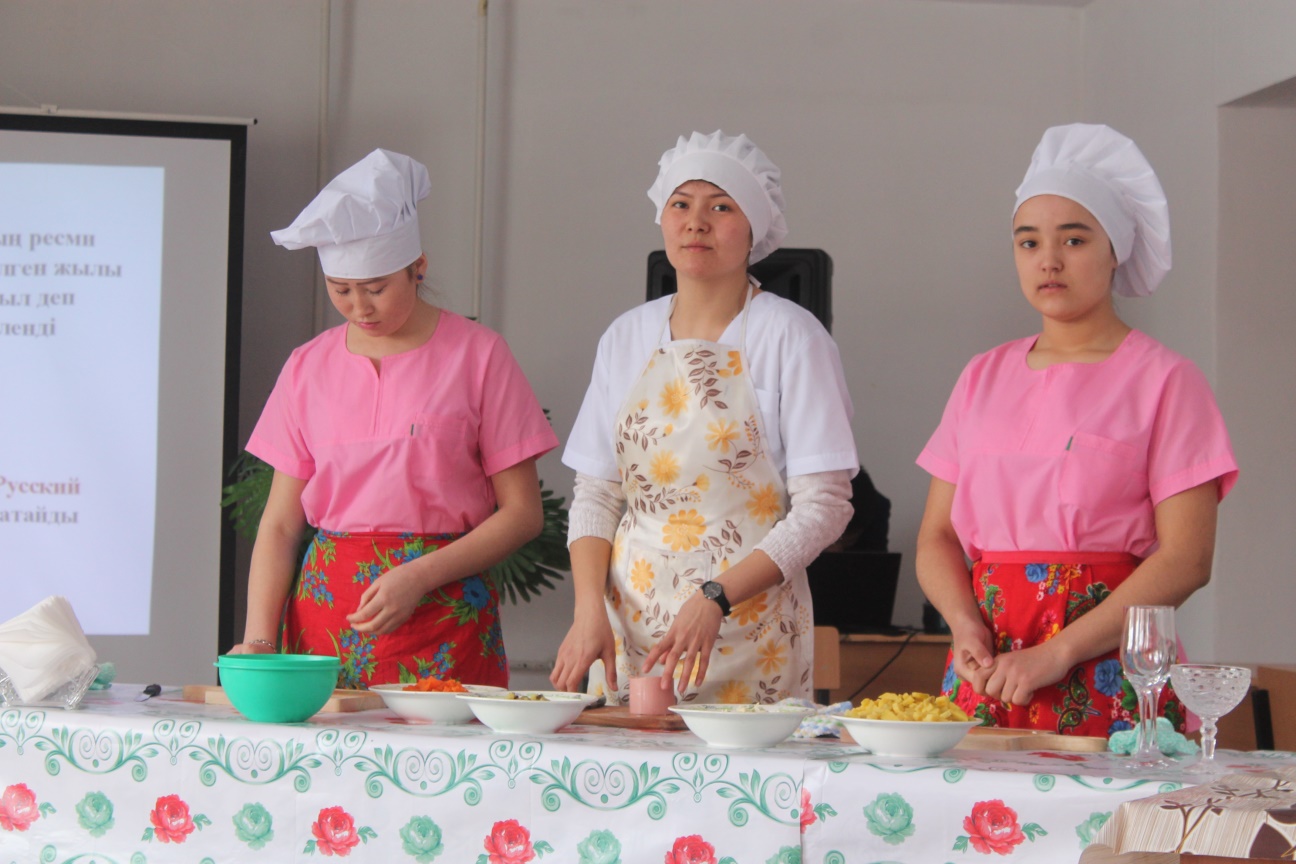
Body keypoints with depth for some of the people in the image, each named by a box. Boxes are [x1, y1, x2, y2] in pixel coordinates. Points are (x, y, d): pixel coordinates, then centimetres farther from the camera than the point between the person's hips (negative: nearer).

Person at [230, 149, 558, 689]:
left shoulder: (477, 355, 0)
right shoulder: (309, 367, 10)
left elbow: (523, 513, -1)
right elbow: (280, 523, 10)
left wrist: (417, 577, -13)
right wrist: (258, 639, -4)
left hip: (443, 612, -3)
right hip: (326, 613, 3)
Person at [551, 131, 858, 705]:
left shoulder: (791, 337, -4)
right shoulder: (627, 337, 10)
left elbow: (824, 506, -9)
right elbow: (595, 495, 10)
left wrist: (715, 598, -19)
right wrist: (589, 608, -6)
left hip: (747, 631, -4)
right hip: (630, 624, 4)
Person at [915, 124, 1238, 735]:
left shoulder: (1162, 380, 0)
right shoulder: (983, 379, 15)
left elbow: (1187, 557, -8)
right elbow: (937, 536, 12)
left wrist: (1057, 652, -15)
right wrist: (967, 627, -8)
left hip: (1110, 672, -4)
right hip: (986, 675, 4)